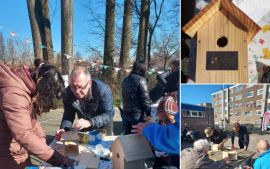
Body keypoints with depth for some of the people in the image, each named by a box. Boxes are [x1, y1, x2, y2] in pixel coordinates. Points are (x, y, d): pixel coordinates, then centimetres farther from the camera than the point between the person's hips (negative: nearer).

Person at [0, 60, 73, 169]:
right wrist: (56, 158, -35)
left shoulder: (30, 90, 4)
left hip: (19, 151, 9)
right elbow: (23, 134, -36)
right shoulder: (14, 93, -29)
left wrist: (41, 137, -5)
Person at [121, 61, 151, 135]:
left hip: (126, 111, 8)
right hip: (137, 113, -8)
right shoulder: (141, 80, -13)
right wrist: (148, 112, -6)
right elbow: (145, 98, -15)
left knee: (127, 133, 18)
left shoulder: (125, 79, 11)